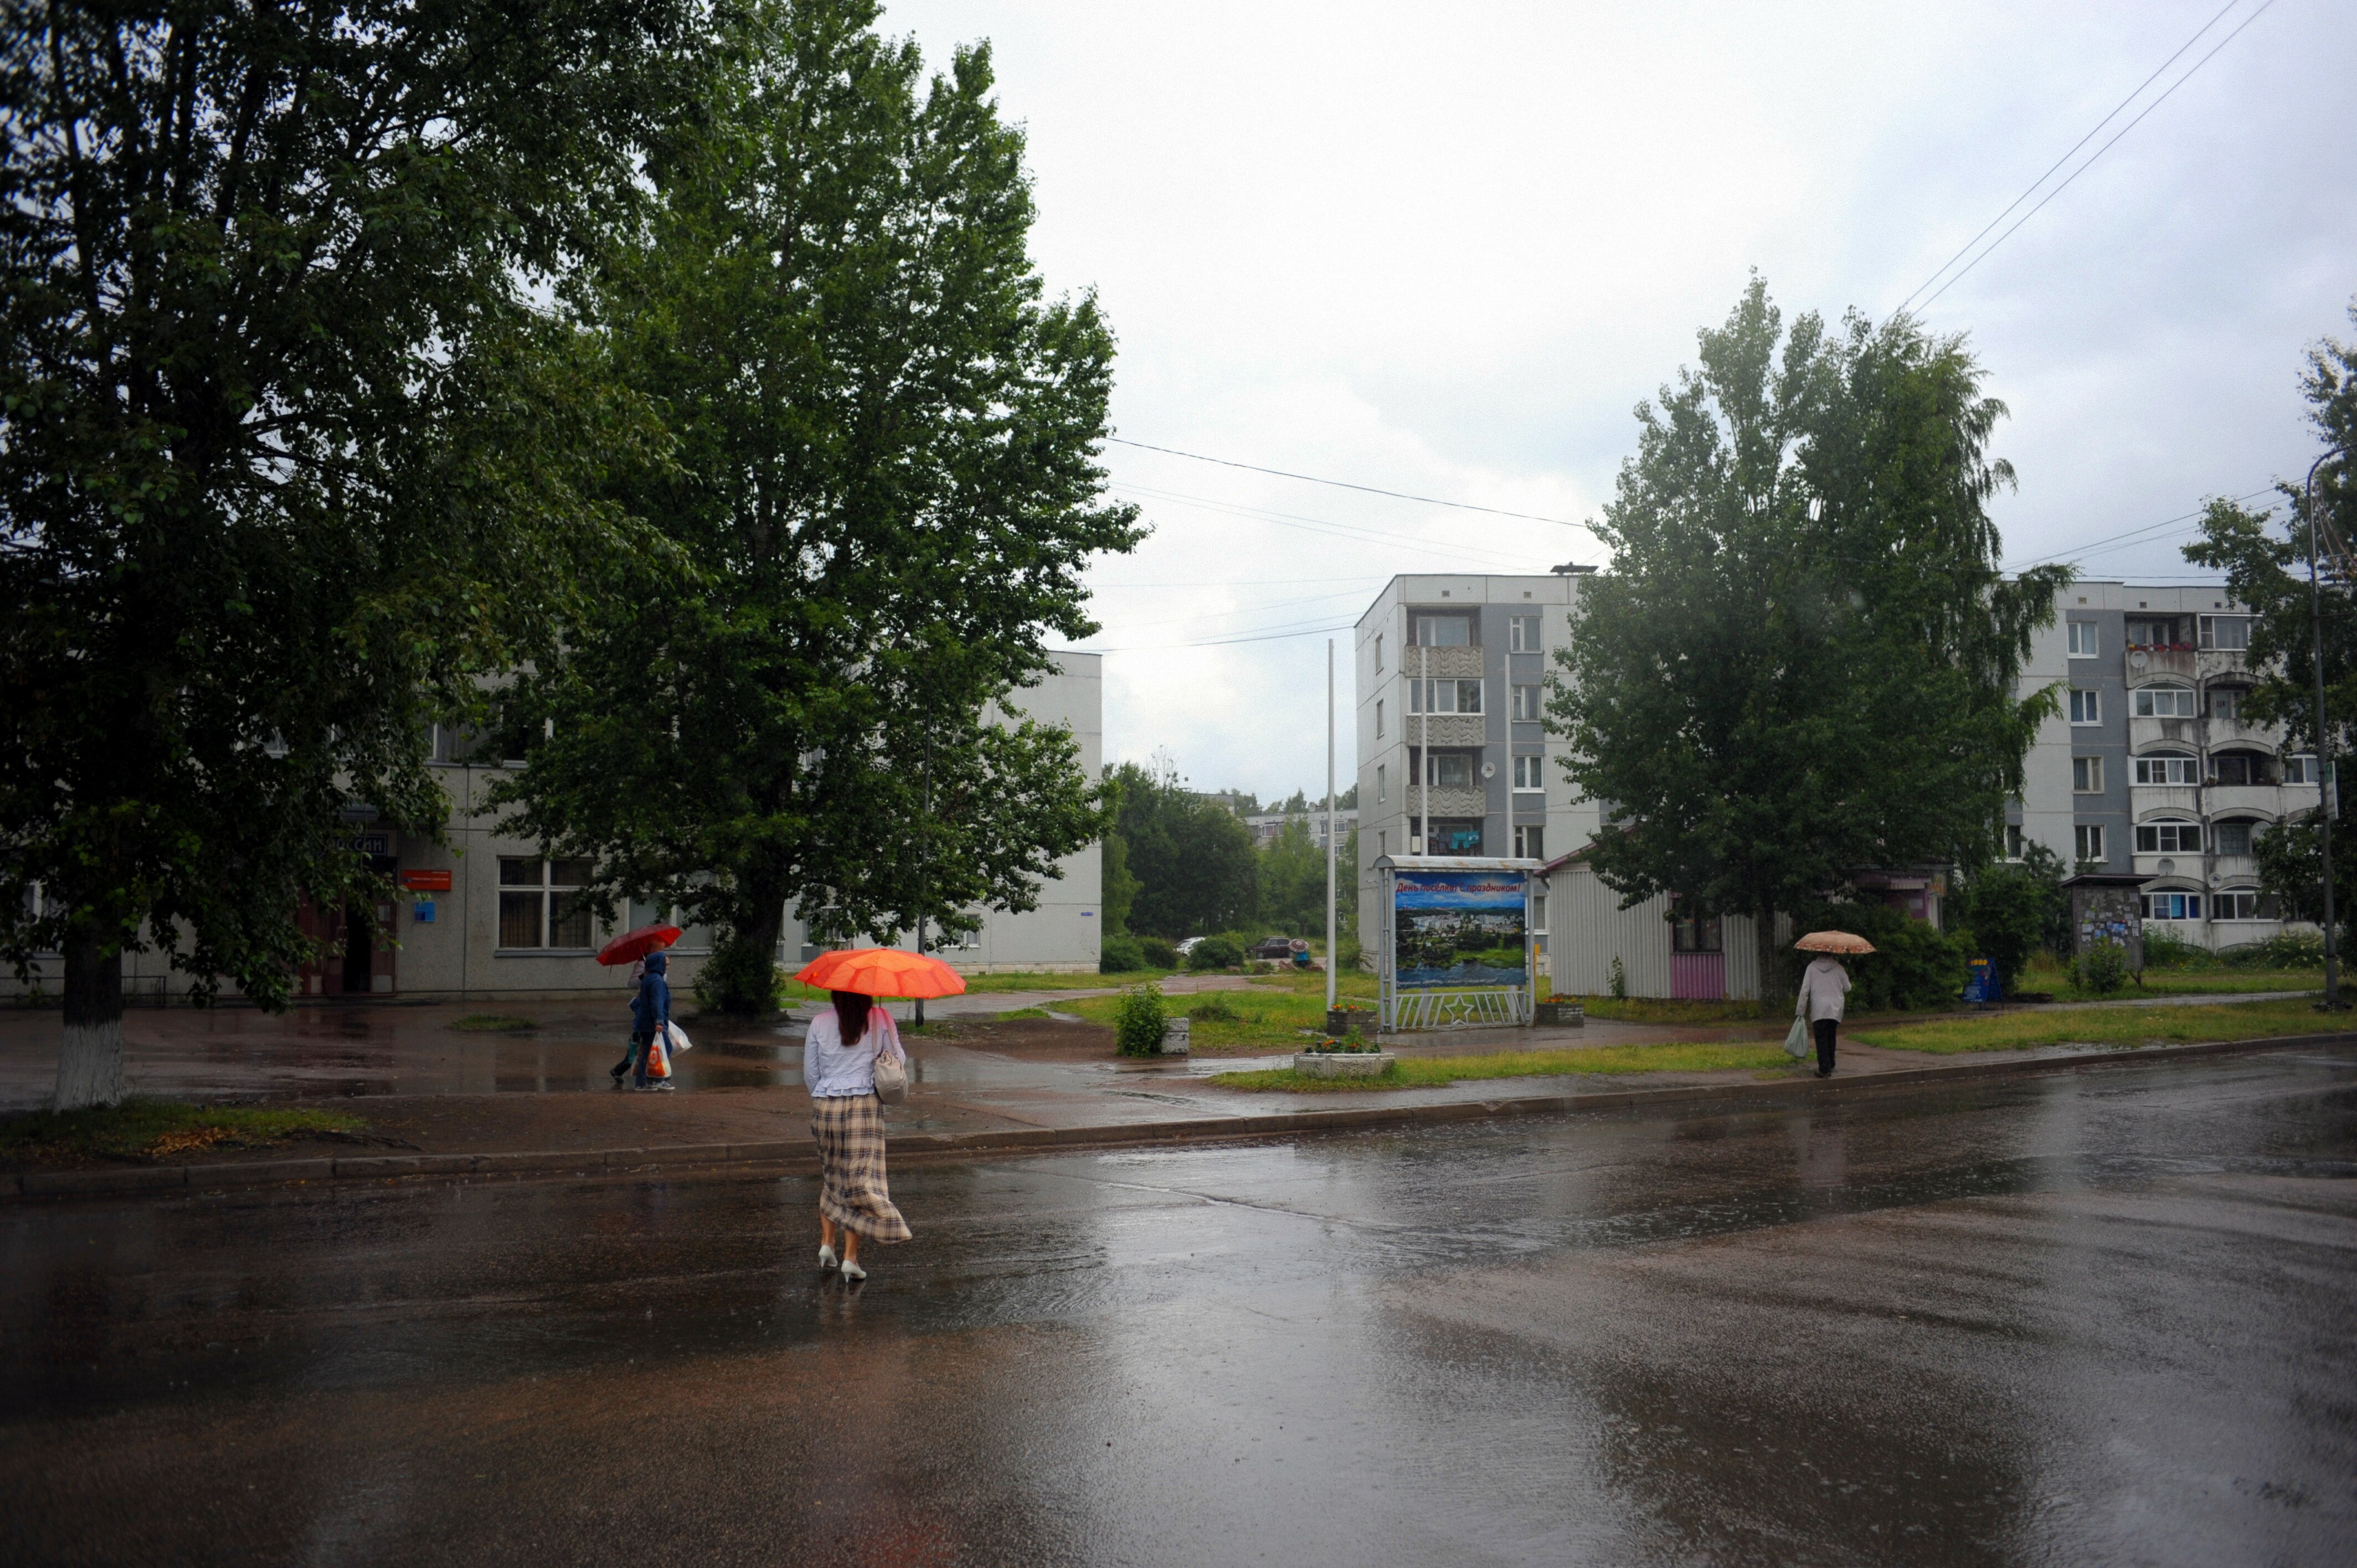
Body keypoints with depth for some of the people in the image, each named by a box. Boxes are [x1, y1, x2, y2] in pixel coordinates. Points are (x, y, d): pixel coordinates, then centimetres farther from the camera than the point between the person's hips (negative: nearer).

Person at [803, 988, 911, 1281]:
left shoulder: (819, 1023, 2)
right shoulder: (880, 1019, -2)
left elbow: (809, 1073, 7)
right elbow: (898, 1059, 4)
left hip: (825, 1106, 2)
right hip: (865, 1105, -2)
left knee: (830, 1175, 20)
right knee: (860, 1178, 1)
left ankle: (826, 1242, 13)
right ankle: (850, 1257, -3)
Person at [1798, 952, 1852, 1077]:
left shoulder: (1812, 967, -2)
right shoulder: (1838, 968, 2)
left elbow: (1805, 990, -4)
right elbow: (1847, 988, 10)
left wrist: (1801, 1011, 1)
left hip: (1818, 1009, -3)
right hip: (1836, 1009, 3)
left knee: (1821, 1039, -2)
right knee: (1831, 1037, 18)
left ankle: (1825, 1069, -10)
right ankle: (1830, 1065, 26)